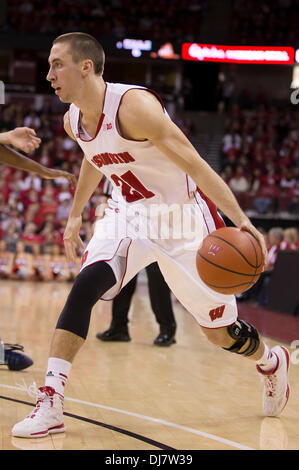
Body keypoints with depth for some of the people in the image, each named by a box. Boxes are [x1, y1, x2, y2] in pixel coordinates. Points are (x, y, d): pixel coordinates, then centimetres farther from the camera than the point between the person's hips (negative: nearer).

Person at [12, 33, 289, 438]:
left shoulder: (134, 106, -28)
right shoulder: (73, 120, -4)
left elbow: (194, 164, -29)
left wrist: (241, 222, -35)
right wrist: (75, 215, 27)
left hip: (184, 221, -5)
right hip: (129, 216, 6)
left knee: (221, 332, 6)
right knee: (85, 286, -20)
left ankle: (272, 362, 40)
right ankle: (50, 406, -18)